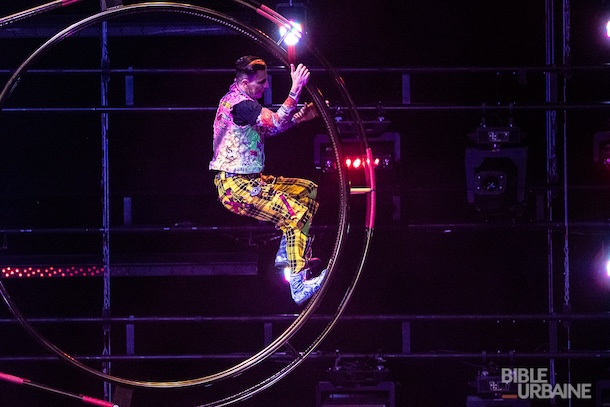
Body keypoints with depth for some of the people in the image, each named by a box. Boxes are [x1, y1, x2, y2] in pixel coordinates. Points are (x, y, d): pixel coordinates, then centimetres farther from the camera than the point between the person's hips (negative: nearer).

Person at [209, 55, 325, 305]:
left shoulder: (243, 100, 14)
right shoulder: (237, 103, -19)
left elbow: (267, 129, 26)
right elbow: (276, 123, -31)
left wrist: (298, 117, 12)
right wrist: (296, 88, -34)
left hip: (252, 181, 10)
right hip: (235, 186, -10)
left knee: (308, 190, 14)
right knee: (295, 213, -22)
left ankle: (287, 253, 12)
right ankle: (299, 285, -26)